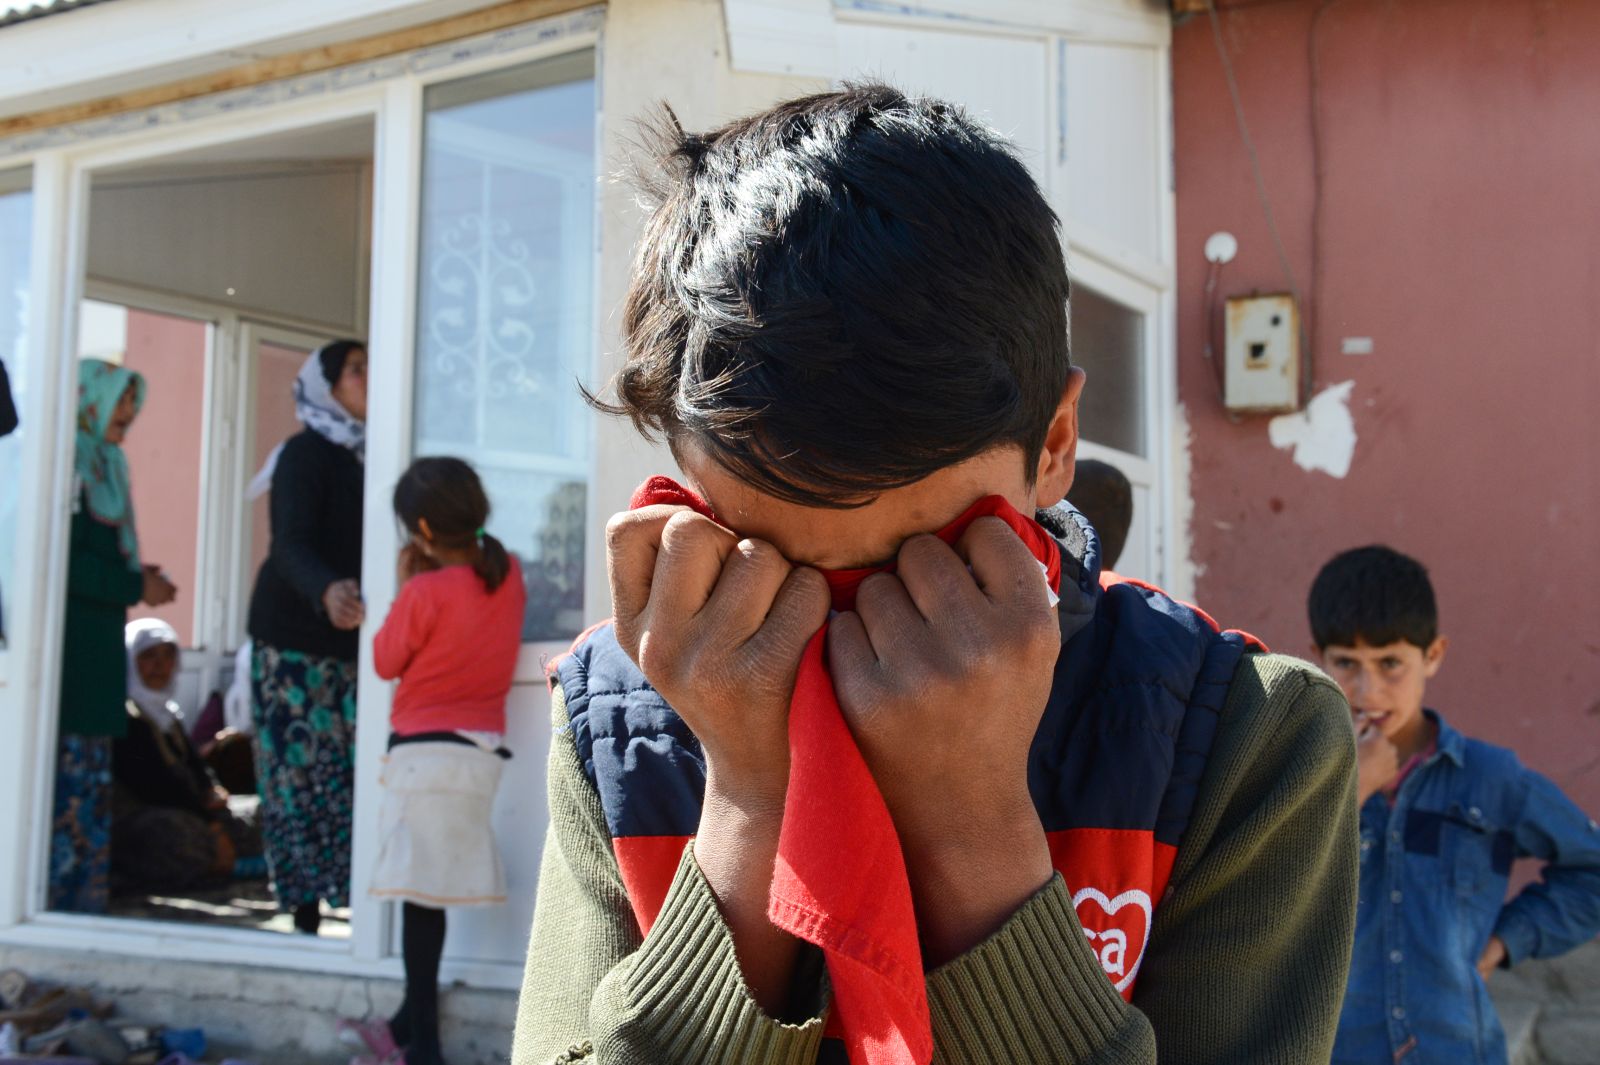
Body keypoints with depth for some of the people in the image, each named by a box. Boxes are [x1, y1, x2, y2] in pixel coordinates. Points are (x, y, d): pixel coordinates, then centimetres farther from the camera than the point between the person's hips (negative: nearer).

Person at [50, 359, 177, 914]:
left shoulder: (104, 467, 17)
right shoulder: (68, 464, -10)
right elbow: (64, 561, -17)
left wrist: (139, 578, 4)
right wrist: (137, 586, -10)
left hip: (98, 645, 9)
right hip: (71, 644, -9)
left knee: (92, 781, 10)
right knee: (70, 785, -8)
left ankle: (83, 904, 14)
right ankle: (58, 895, -3)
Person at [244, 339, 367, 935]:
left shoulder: (368, 457, 15)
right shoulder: (306, 454, -6)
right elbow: (291, 544, -20)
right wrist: (327, 591, -40)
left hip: (354, 641, 6)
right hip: (298, 643, -6)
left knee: (359, 778, -1)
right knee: (304, 776, -6)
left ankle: (360, 907, 2)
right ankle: (305, 919, -1)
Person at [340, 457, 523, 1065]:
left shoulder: (424, 594, -15)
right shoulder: (509, 577, 4)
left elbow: (385, 663, -1)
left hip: (429, 752, -7)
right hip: (484, 748, 7)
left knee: (422, 892, -3)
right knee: (432, 889, 15)